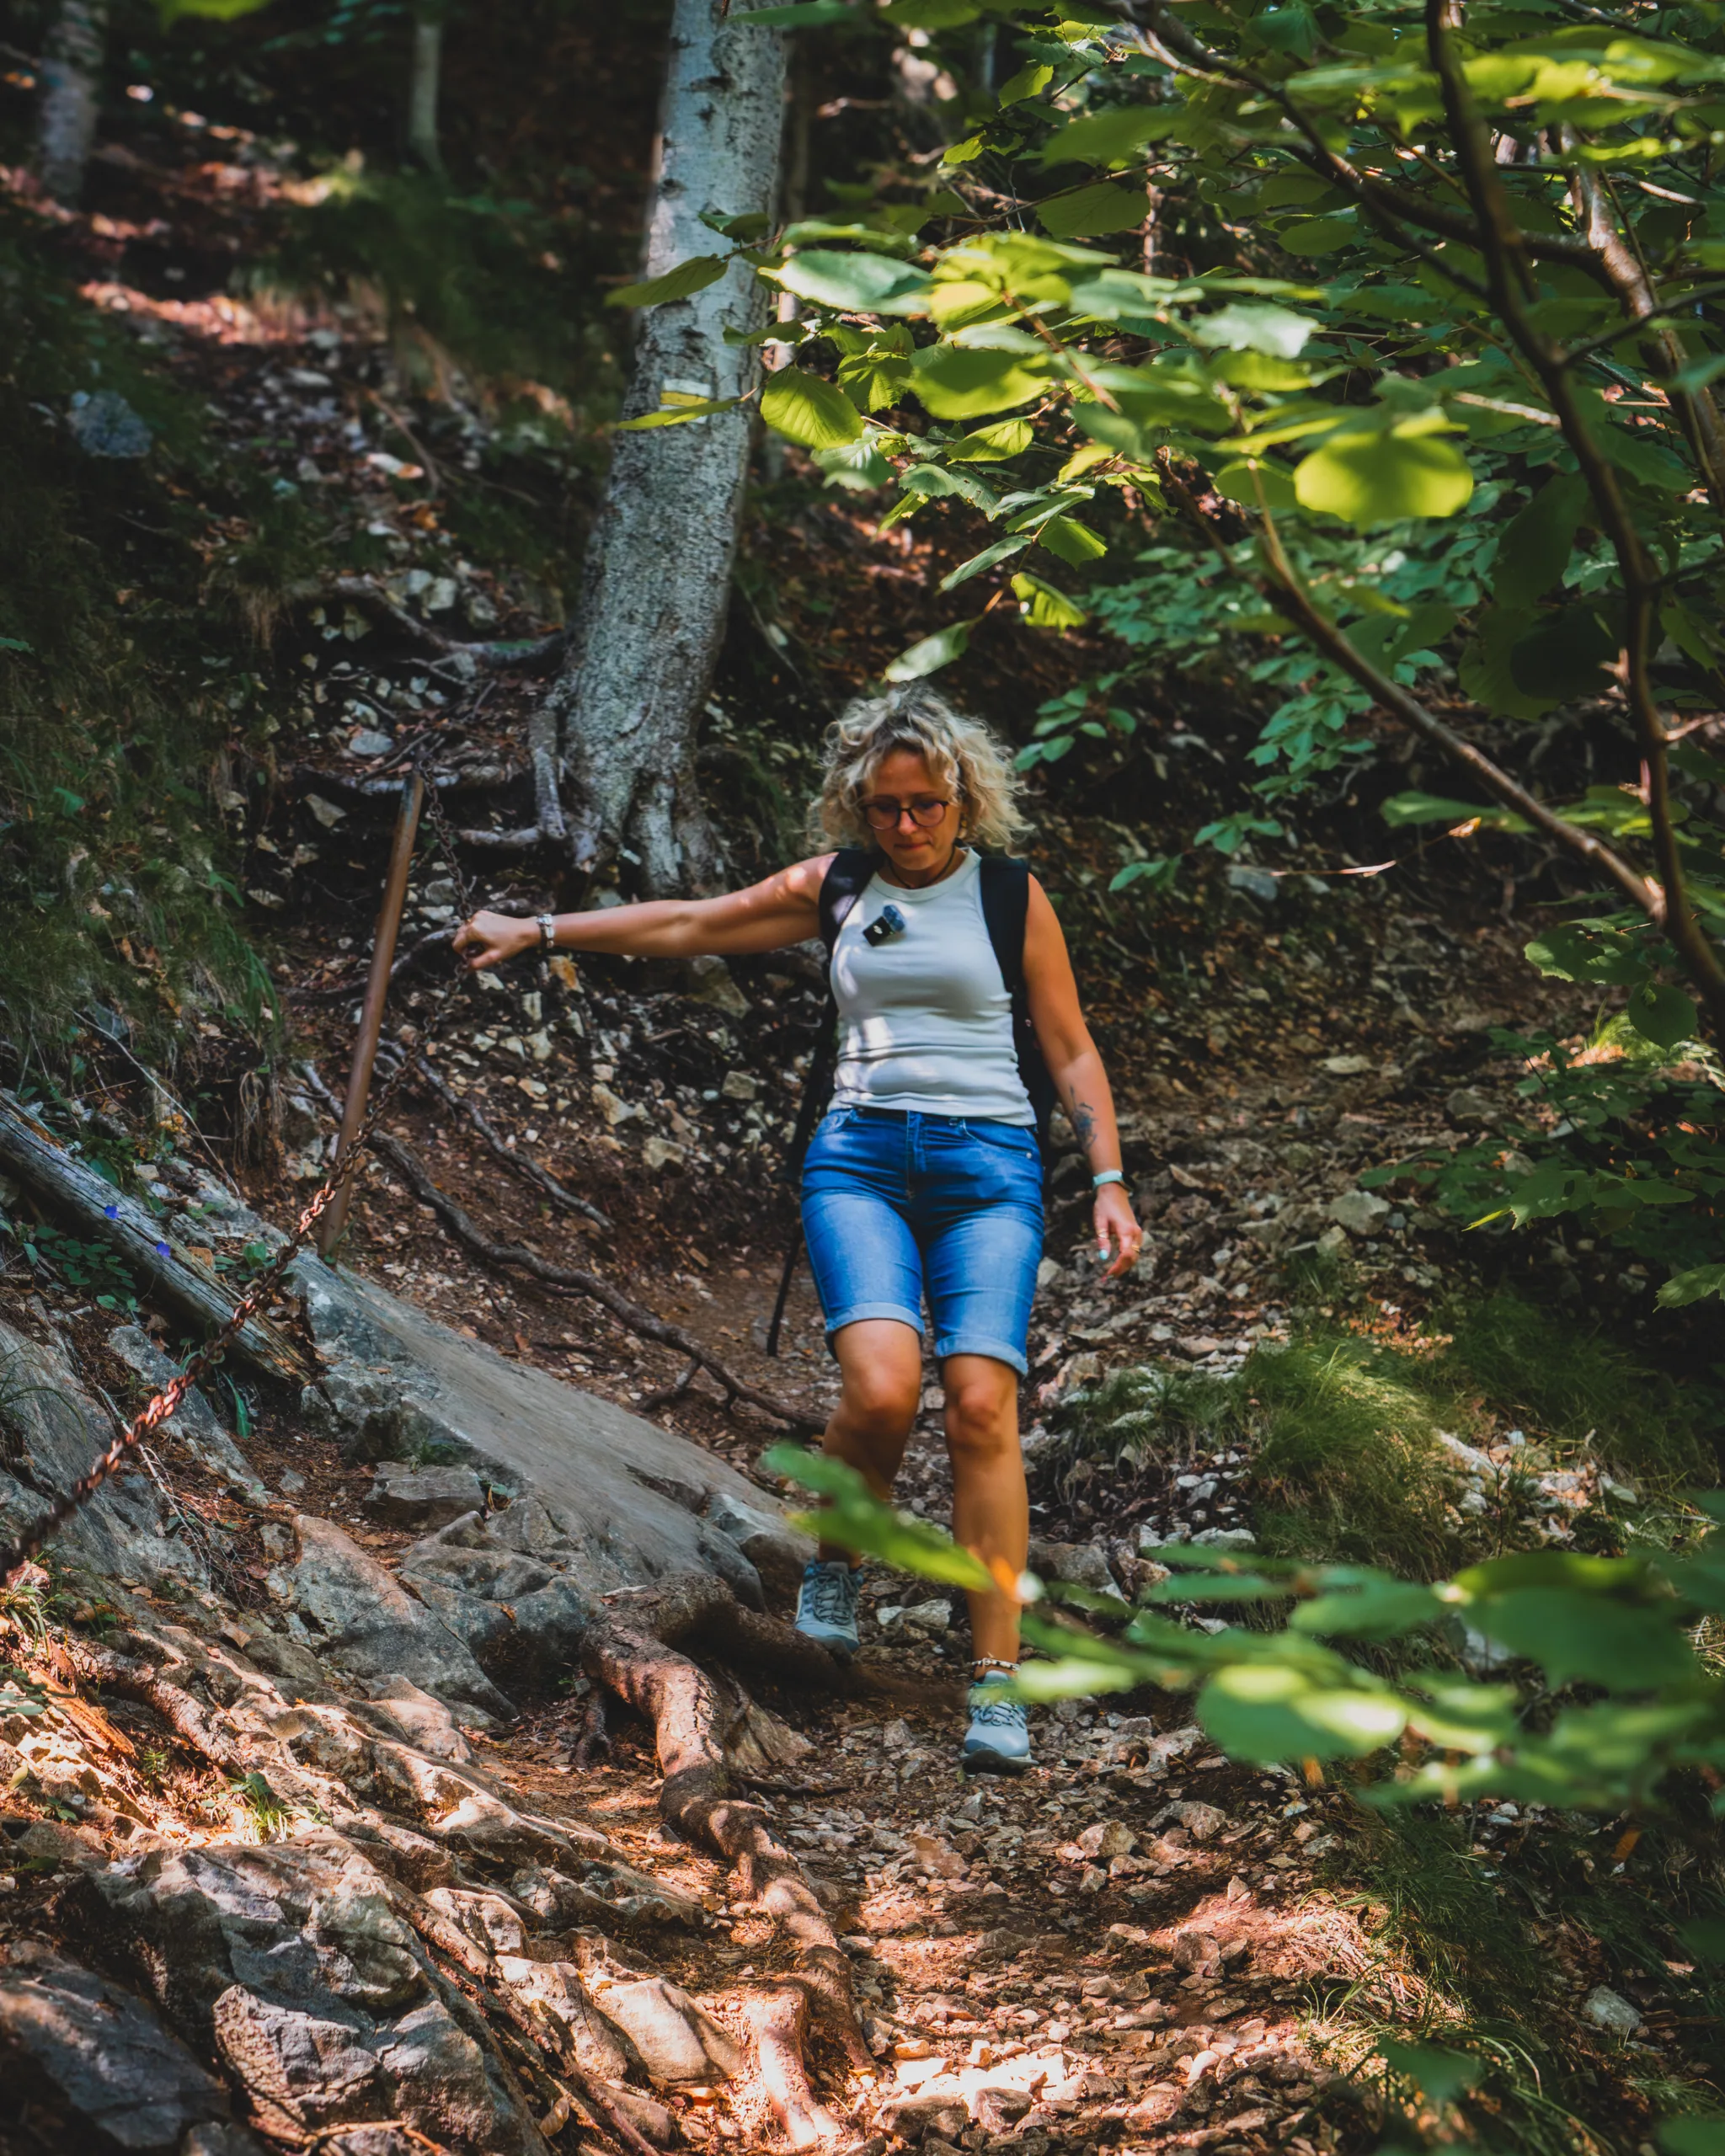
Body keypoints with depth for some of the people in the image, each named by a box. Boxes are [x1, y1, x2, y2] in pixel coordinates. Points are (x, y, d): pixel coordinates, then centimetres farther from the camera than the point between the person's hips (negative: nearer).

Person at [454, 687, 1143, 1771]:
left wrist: (1110, 1181, 0)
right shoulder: (836, 887, 14)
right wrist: (539, 932, 21)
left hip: (987, 1162, -1)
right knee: (881, 1386, -23)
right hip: (861, 1156, 1)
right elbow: (690, 924, 20)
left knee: (982, 1402, -18)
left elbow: (1072, 1051, 10)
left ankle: (998, 1681, -13)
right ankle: (836, 1558, 10)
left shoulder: (1009, 894, 8)